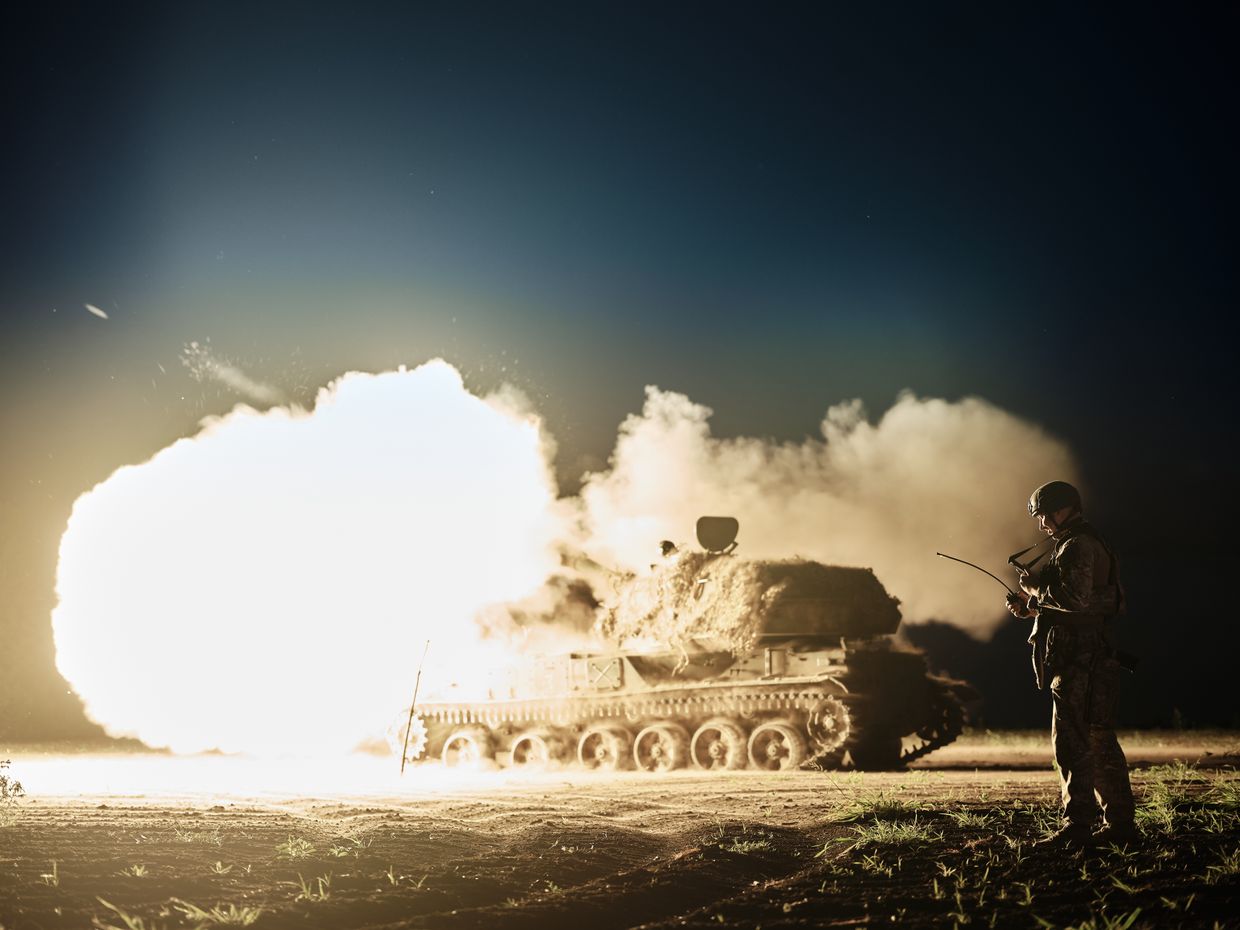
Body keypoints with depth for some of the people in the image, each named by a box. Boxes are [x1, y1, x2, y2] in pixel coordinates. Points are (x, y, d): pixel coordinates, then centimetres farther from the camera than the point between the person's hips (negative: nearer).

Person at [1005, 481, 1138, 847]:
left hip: (1078, 658, -11)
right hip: (1097, 658, 11)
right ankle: (1120, 823, 18)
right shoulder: (1092, 544, 20)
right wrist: (1032, 606, 14)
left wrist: (1036, 587, -11)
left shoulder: (1077, 546, -13)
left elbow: (1075, 598, -25)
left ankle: (1078, 826, -10)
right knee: (1100, 741, 13)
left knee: (1071, 741, -10)